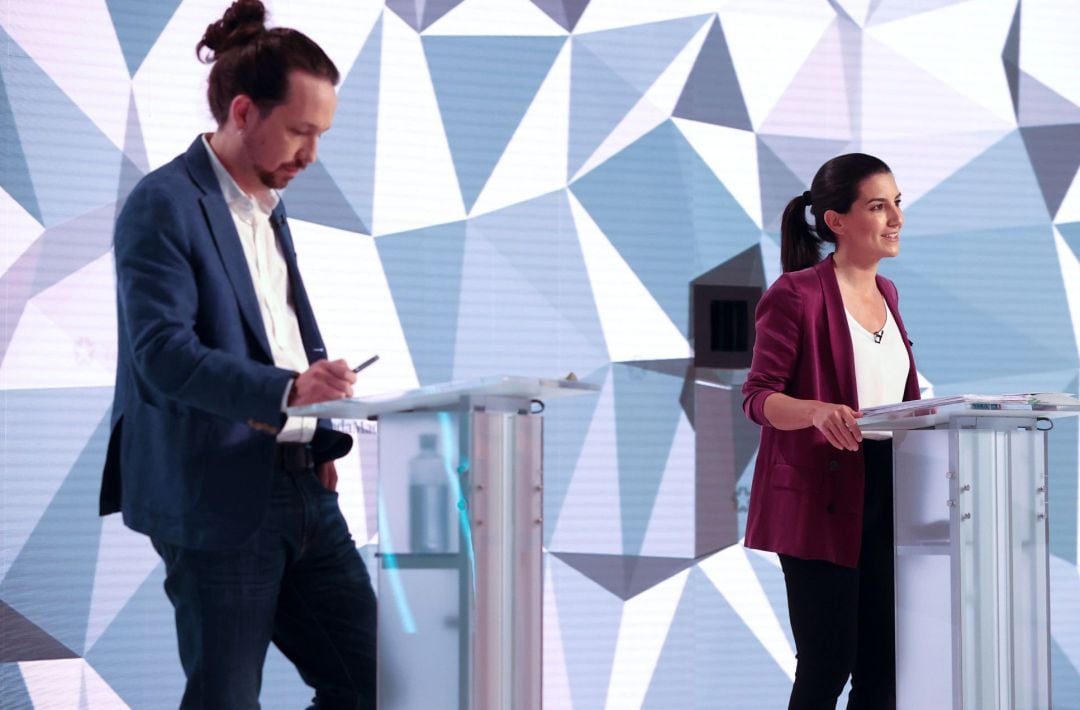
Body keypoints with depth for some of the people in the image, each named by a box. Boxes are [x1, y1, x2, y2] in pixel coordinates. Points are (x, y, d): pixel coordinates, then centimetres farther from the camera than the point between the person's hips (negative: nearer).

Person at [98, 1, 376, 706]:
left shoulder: (270, 206, 17)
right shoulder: (164, 205, -11)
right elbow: (164, 354, -21)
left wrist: (322, 437, 9)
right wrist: (287, 389, -35)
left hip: (300, 486, 8)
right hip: (219, 500, -8)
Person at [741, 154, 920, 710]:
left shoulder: (885, 292, 14)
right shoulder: (796, 294, -10)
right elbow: (759, 397, -15)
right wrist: (817, 412, -32)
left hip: (884, 497, 7)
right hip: (822, 501, -7)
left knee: (882, 665, 8)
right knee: (828, 665, -4)